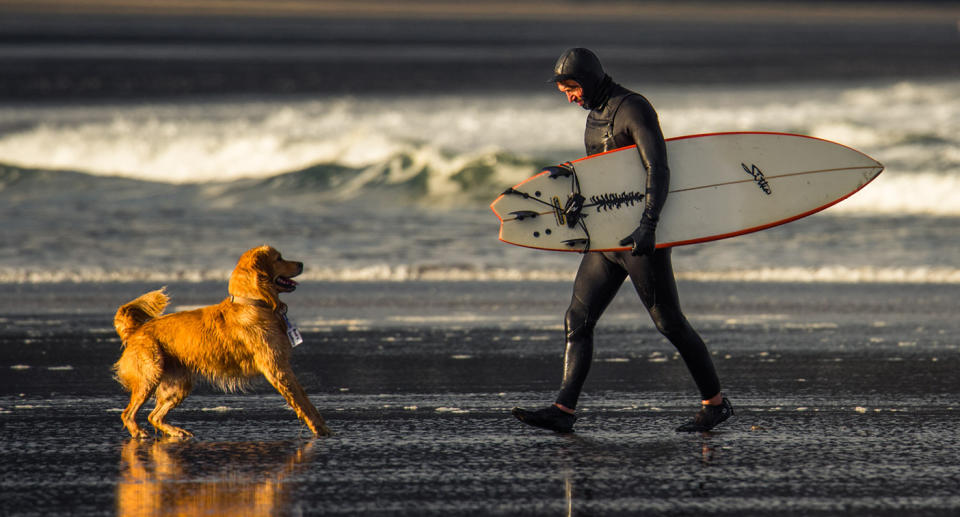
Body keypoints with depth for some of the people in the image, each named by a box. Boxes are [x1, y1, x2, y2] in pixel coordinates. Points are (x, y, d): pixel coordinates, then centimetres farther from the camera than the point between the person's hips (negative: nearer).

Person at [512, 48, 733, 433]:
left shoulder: (634, 109, -13)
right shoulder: (596, 115, 15)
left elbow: (658, 170, -22)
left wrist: (648, 224, -33)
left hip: (642, 240, -9)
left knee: (669, 323, -2)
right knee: (577, 319, 0)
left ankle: (716, 404, 10)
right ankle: (563, 411, -2)